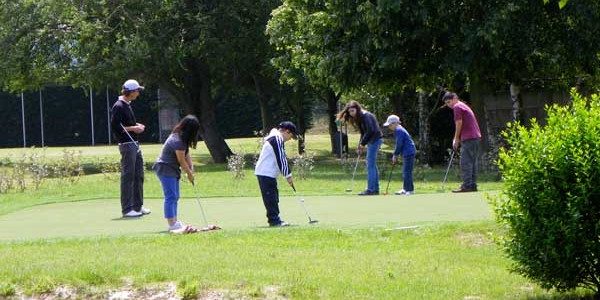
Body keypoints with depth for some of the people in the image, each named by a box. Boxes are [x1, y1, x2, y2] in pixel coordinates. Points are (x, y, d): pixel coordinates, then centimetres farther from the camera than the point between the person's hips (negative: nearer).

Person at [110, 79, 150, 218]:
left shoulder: (127, 105, 17)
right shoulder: (118, 106, -14)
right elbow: (115, 127, -20)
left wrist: (136, 126, 10)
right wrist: (133, 128, -16)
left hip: (135, 144, 10)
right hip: (127, 145, -10)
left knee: (138, 175, 15)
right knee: (128, 176, -7)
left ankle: (138, 206, 23)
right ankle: (127, 209, -4)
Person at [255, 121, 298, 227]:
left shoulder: (277, 138, 19)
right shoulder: (277, 139, -15)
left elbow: (282, 158, 22)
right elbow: (280, 159, -17)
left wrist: (288, 174, 16)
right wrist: (288, 175, -12)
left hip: (269, 173, 11)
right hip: (266, 173, -11)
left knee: (273, 197, 11)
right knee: (271, 197, -9)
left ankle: (274, 220, 14)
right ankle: (274, 220, -10)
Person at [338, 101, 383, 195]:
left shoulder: (365, 116, -16)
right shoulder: (359, 117, 15)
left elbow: (370, 130, -23)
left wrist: (362, 144, -15)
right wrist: (360, 146, 6)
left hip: (375, 140, -10)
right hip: (373, 140, 10)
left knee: (370, 165, -10)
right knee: (373, 165, 13)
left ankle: (371, 189, -10)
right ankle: (375, 189, 17)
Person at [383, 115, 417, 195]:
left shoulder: (399, 130, -15)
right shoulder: (399, 130, 17)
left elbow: (399, 144, -17)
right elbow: (399, 144, 21)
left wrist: (395, 155, -7)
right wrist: (395, 155, 16)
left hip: (409, 153, -11)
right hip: (407, 154, 11)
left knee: (407, 172, -10)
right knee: (405, 172, 15)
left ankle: (409, 190, -10)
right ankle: (405, 189, 21)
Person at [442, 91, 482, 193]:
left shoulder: (457, 107, -6)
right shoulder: (464, 106, 24)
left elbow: (459, 124, -10)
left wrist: (456, 140, -1)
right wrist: (456, 139, 18)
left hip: (468, 138, -10)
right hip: (476, 136, 10)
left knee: (465, 163, -9)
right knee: (472, 162, 9)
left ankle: (467, 186, -12)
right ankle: (473, 185, 9)